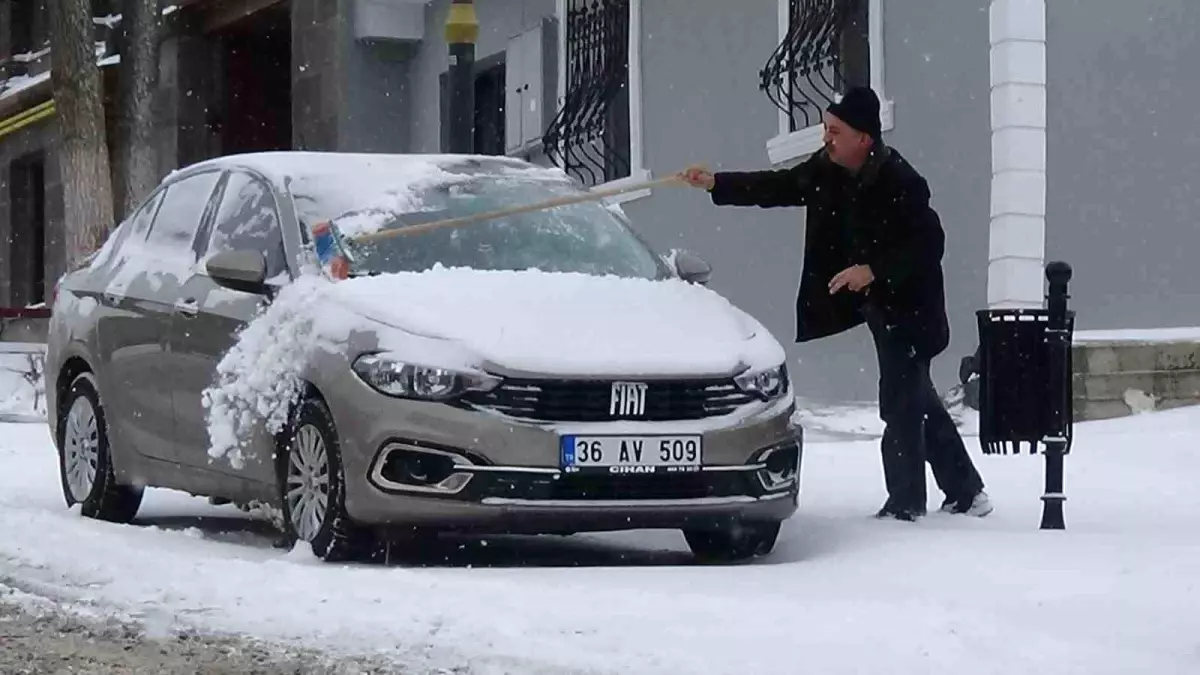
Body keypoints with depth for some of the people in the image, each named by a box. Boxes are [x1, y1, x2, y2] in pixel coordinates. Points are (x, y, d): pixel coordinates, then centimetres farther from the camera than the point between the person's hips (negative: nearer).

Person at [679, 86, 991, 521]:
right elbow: (778, 187, 8)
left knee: (902, 403, -7)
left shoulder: (899, 183, -24)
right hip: (877, 302, 9)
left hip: (907, 306, -9)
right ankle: (965, 492, 26)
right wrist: (716, 184, 0)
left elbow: (929, 244, -24)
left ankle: (906, 502, 3)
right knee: (917, 400, 16)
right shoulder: (827, 170, -1)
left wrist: (873, 271, -29)